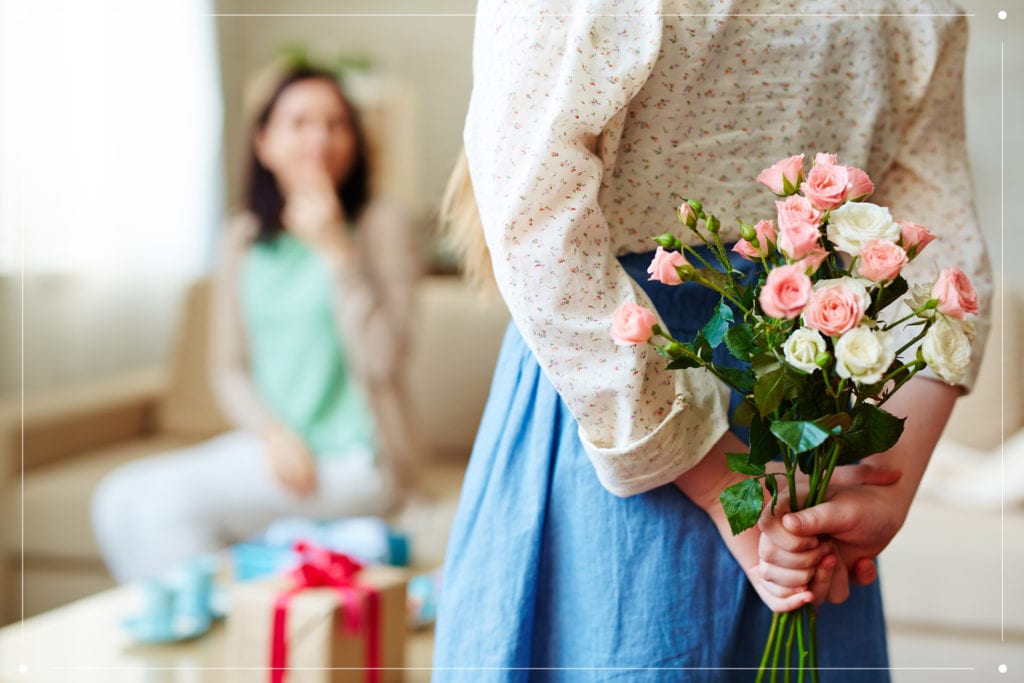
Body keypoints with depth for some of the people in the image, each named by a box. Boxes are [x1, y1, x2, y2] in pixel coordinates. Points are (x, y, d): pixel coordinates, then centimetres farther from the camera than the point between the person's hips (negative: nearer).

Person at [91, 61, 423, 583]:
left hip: (354, 460, -5)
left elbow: (381, 362, -14)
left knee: (172, 496, -22)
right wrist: (275, 432, -8)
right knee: (118, 497, -14)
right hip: (273, 445, 6)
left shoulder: (380, 226, -5)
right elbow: (229, 369, 11)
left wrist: (335, 250, -17)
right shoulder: (243, 239, 10)